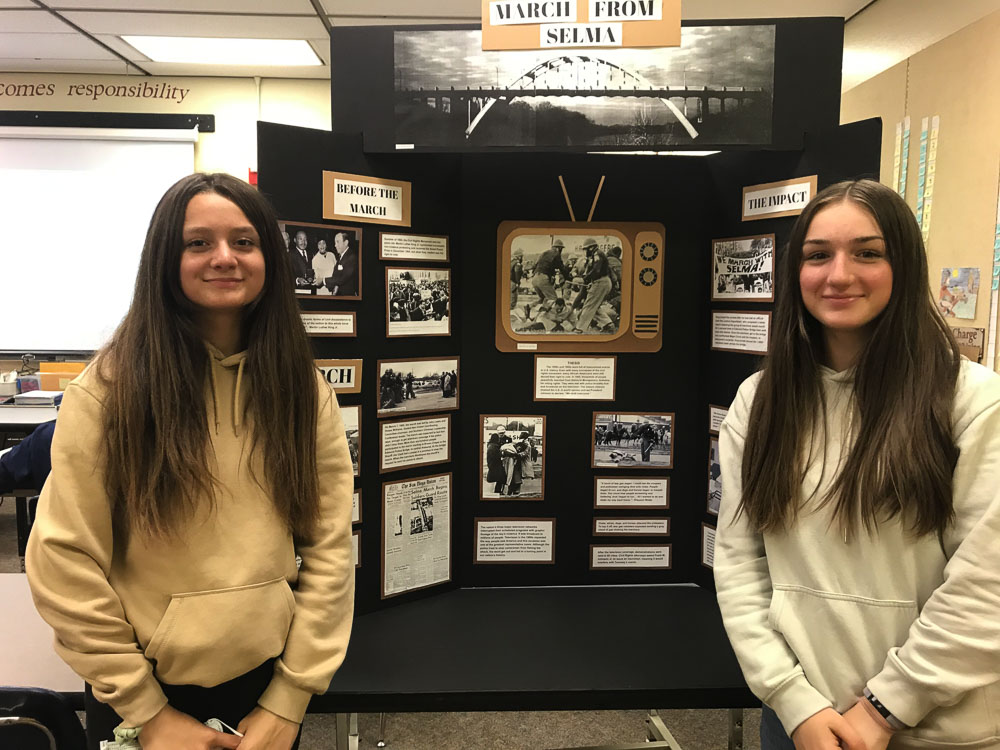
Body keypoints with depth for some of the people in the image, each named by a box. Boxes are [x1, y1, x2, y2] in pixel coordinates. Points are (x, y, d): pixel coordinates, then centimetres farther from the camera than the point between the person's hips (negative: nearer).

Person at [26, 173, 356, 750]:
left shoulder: (306, 391, -4)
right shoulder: (109, 389, -10)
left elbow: (330, 550, -5)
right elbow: (65, 560, -10)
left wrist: (288, 702, -7)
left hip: (269, 678, 2)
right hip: (142, 692, -2)